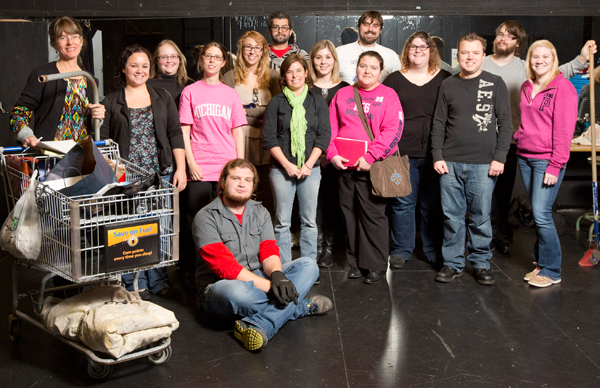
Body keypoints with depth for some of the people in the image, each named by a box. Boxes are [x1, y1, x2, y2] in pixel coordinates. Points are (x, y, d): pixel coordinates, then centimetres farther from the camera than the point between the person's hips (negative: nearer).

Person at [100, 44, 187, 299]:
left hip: (161, 173, 2)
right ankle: (136, 284, 10)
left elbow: (175, 134, 9)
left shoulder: (163, 98, 13)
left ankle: (158, 282, 15)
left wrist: (180, 168, 1)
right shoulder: (110, 102, 7)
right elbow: (103, 142, 5)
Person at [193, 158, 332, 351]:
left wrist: (276, 274, -25)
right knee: (236, 292, -42)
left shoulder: (260, 212, 11)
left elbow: (269, 251, 0)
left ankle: (259, 326, -32)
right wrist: (268, 285, -29)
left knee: (308, 265, -11)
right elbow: (224, 265, -21)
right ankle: (301, 306, -14)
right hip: (219, 286, -6)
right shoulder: (206, 217, -10)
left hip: (258, 279, 7)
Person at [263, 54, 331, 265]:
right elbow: (269, 137, 1)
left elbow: (324, 136, 3)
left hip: (310, 168, 1)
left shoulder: (318, 102, 9)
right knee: (282, 222, 1)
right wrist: (287, 164, -9)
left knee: (309, 221, 3)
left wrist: (308, 164, -7)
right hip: (281, 168, -1)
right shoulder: (276, 103, 6)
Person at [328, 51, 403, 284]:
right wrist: (332, 154, -5)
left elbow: (393, 130, -9)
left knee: (373, 215, -1)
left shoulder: (388, 95, 1)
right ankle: (356, 262, 21)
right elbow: (331, 127, 10)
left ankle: (376, 265, 10)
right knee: (350, 215, 9)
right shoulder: (343, 94, 12)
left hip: (373, 166, -4)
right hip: (344, 166, 4)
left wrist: (370, 157, -16)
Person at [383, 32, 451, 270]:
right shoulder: (394, 80, 8)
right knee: (403, 203, 2)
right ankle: (401, 250, 15)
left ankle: (434, 251, 19)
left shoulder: (445, 80, 9)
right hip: (403, 152, 0)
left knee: (433, 203, 7)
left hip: (435, 152, 1)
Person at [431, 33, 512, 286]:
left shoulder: (495, 84, 4)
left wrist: (499, 158, -6)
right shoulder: (448, 85, 10)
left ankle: (481, 263, 18)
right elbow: (439, 123, 9)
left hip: (483, 164, -2)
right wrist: (437, 157, 0)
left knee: (481, 218, 3)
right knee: (451, 216, 5)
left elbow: (505, 123, 2)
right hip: (450, 163, 2)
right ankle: (453, 263, 17)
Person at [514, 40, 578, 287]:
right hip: (525, 157, 6)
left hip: (547, 160, -6)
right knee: (537, 214, 10)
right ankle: (540, 262, 20)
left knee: (541, 214, -10)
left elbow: (564, 130, -11)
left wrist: (555, 165, -15)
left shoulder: (563, 87, -7)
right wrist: (519, 137, 10)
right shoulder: (526, 87, 13)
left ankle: (551, 271, 2)